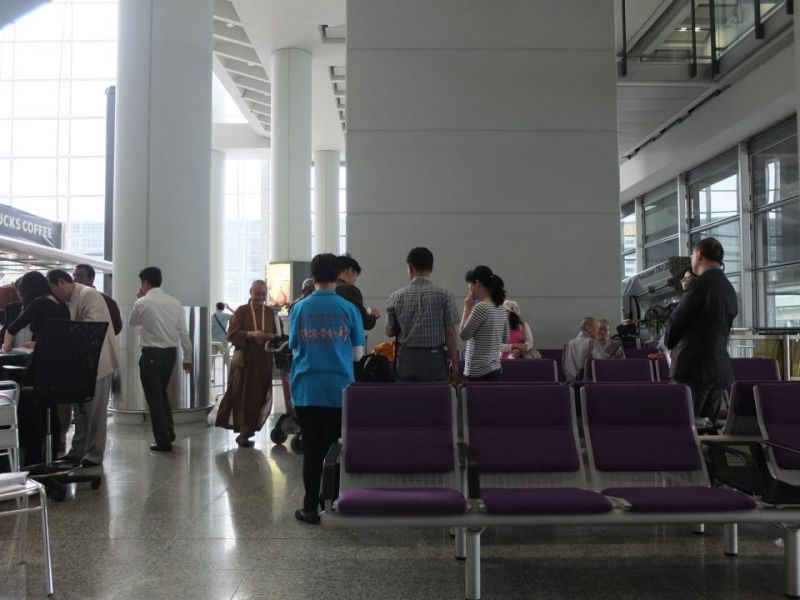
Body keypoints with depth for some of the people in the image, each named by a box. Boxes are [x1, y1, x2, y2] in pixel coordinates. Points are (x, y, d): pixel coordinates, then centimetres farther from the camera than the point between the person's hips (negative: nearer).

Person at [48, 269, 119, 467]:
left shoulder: (89, 295, -14)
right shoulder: (71, 301, 13)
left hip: (98, 361, -9)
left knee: (95, 410, -1)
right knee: (81, 408, 14)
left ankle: (94, 454, 7)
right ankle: (78, 451, 23)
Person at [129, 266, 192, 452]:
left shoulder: (142, 303, -10)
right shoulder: (175, 303, 2)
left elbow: (132, 323, 10)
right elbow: (183, 332, 4)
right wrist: (187, 357, 11)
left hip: (151, 353, -5)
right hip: (171, 352, 5)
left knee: (154, 397, 4)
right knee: (162, 393, 23)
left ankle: (163, 441, 7)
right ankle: (169, 432, 28)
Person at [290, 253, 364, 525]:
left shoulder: (300, 308, 1)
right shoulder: (349, 309, -2)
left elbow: (294, 349, 8)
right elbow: (358, 353, 2)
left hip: (307, 390, 1)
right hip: (339, 390, 0)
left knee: (311, 450, 7)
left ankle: (311, 508, 13)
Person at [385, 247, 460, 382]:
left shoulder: (396, 297, 0)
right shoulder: (443, 295, -6)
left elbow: (390, 332, 7)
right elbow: (450, 332, -5)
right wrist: (454, 362, 3)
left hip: (407, 359, 2)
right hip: (435, 358, -2)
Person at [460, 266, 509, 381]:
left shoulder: (481, 307, -16)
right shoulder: (501, 308, 9)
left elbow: (463, 335, -9)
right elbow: (505, 339, 18)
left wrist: (467, 308, -3)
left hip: (479, 372, -9)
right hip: (495, 369, 9)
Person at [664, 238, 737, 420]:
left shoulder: (700, 284, -10)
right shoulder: (729, 289, 15)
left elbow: (674, 322, -8)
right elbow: (722, 332, 17)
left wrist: (669, 344, 11)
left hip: (694, 366, -8)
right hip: (720, 370, 8)